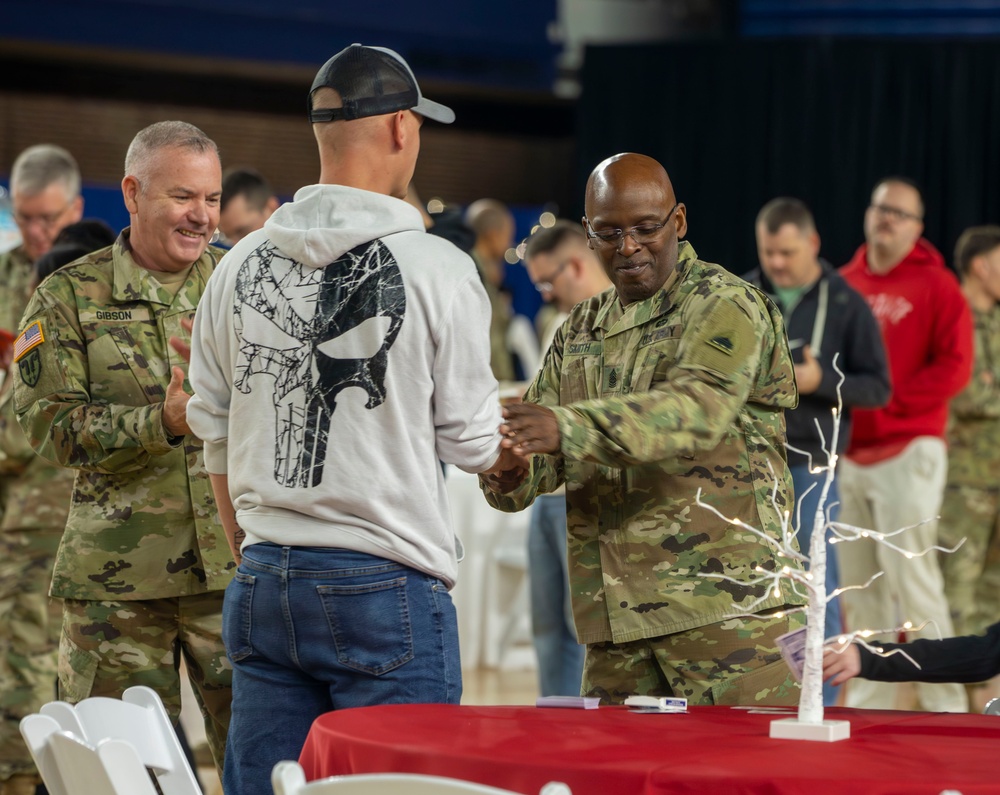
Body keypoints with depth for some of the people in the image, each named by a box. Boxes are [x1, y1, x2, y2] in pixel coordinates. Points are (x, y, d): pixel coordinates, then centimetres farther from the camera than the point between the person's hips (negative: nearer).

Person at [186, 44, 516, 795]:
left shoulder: (241, 265, 7)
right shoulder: (437, 268, -8)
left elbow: (216, 437, 13)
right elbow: (472, 442, -1)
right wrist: (519, 443, 22)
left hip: (262, 584, 5)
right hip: (385, 587, -5)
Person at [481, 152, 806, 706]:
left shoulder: (725, 307, -3)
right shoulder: (580, 331, 19)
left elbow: (697, 409, -22)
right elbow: (538, 438, 13)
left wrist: (569, 429, -36)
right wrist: (511, 476, -14)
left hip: (725, 603, -6)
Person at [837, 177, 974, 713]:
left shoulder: (935, 285, -1)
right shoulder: (844, 285, 12)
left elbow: (954, 367, -8)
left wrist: (889, 402, -13)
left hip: (907, 452, -5)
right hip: (848, 456, 5)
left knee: (910, 573, -10)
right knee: (858, 582, 5)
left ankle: (944, 703, -5)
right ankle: (869, 701, 12)